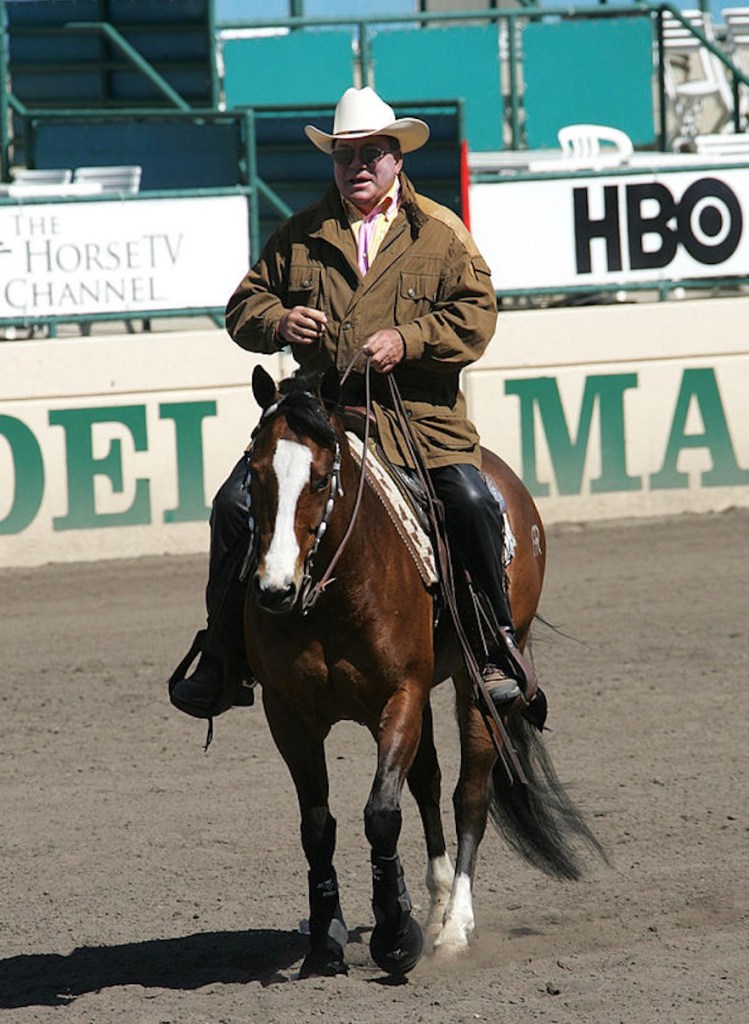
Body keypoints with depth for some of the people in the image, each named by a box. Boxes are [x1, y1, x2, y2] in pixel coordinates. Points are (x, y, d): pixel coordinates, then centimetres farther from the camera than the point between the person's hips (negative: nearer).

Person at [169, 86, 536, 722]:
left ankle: (499, 645, -6)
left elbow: (476, 315, -2)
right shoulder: (300, 236, 13)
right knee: (237, 504, -12)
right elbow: (245, 305, 17)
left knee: (473, 502, -25)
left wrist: (406, 340, -16)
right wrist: (279, 320, -7)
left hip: (418, 413, -2)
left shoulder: (440, 233, 6)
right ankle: (224, 663, -1)